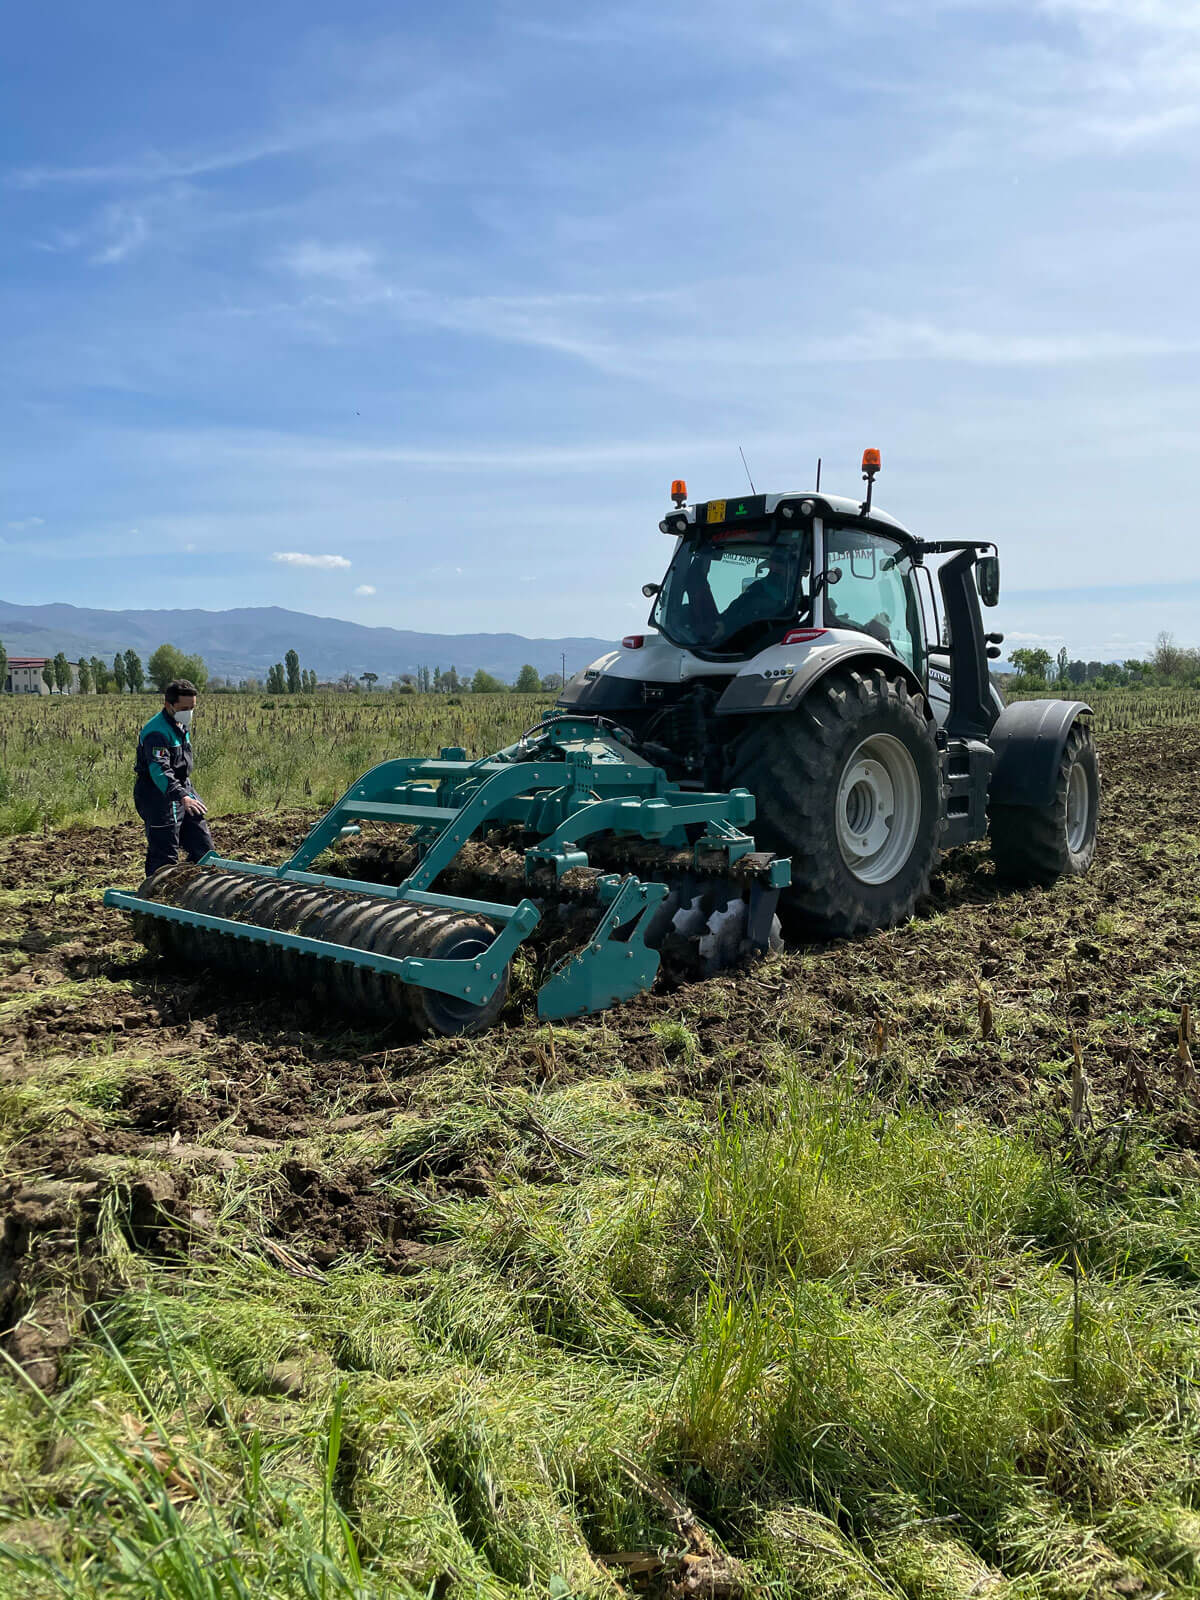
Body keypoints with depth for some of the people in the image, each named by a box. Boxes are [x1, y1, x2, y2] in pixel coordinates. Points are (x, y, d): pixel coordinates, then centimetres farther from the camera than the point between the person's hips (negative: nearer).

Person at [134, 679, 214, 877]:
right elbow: (159, 770, -36)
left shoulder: (182, 726, 10)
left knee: (203, 845, 13)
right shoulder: (156, 732, -22)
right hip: (159, 797, -10)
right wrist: (182, 796, -49)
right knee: (164, 855, -8)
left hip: (182, 790, 10)